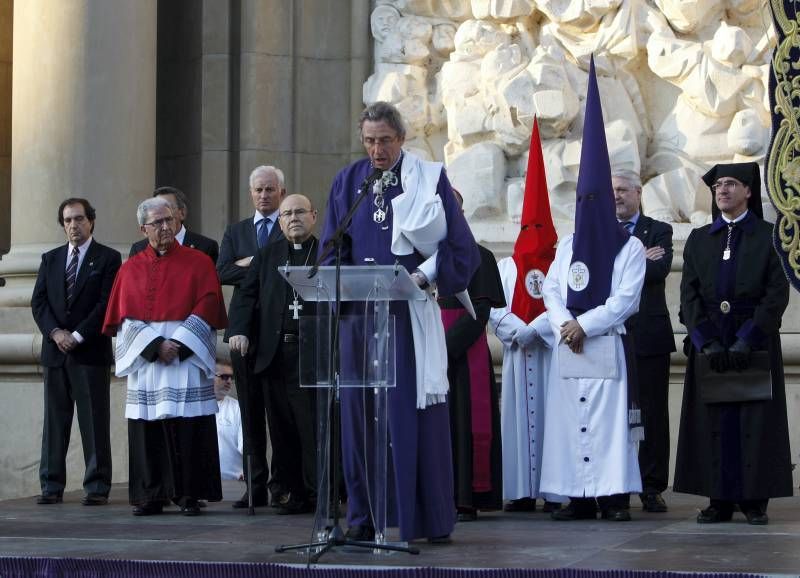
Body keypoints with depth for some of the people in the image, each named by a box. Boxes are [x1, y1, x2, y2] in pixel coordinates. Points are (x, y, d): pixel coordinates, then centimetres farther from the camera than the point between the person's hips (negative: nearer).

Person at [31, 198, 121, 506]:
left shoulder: (108, 258, 2)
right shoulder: (50, 259, 15)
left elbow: (107, 303, -6)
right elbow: (38, 301, 9)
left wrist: (78, 336, -12)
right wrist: (55, 332, -8)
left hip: (91, 351, -4)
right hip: (55, 351, 4)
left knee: (95, 421, -3)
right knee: (54, 420, 4)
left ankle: (97, 486, -1)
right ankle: (52, 485, 6)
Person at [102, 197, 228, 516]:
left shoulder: (198, 262, 6)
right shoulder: (131, 269, 11)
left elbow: (208, 307, -3)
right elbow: (126, 317, 3)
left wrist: (178, 345, -13)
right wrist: (156, 345, -11)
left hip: (188, 359, -2)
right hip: (143, 356, 2)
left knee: (188, 428, -5)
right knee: (147, 429, 0)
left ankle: (189, 494, -1)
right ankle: (150, 496, 4)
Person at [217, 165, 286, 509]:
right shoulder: (235, 232, 16)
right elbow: (222, 272, 0)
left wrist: (250, 265, -11)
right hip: (245, 331, 4)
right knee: (251, 411, 4)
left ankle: (282, 484, 0)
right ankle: (256, 484, 7)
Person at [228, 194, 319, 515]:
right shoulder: (267, 255, 17)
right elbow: (246, 295, 13)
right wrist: (239, 330, -4)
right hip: (274, 353, 4)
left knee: (313, 425, -6)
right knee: (281, 426, 5)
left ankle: (317, 492, -1)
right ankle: (293, 491, 11)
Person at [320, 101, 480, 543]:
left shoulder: (430, 180, 2)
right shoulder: (347, 183, 10)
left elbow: (460, 247, 0)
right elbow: (331, 253, 12)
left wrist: (421, 277, -12)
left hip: (413, 311, -3)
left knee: (418, 412, -4)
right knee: (362, 411, 1)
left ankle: (431, 518, 2)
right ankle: (366, 515, 6)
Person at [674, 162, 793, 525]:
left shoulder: (768, 237, 3)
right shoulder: (699, 240, 12)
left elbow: (777, 293, -5)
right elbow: (689, 294, 4)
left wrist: (746, 340, -15)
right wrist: (707, 342, -10)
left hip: (755, 341, -2)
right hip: (709, 342, 2)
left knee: (754, 420, -3)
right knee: (713, 421, -1)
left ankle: (754, 499, 1)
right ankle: (720, 499, 1)